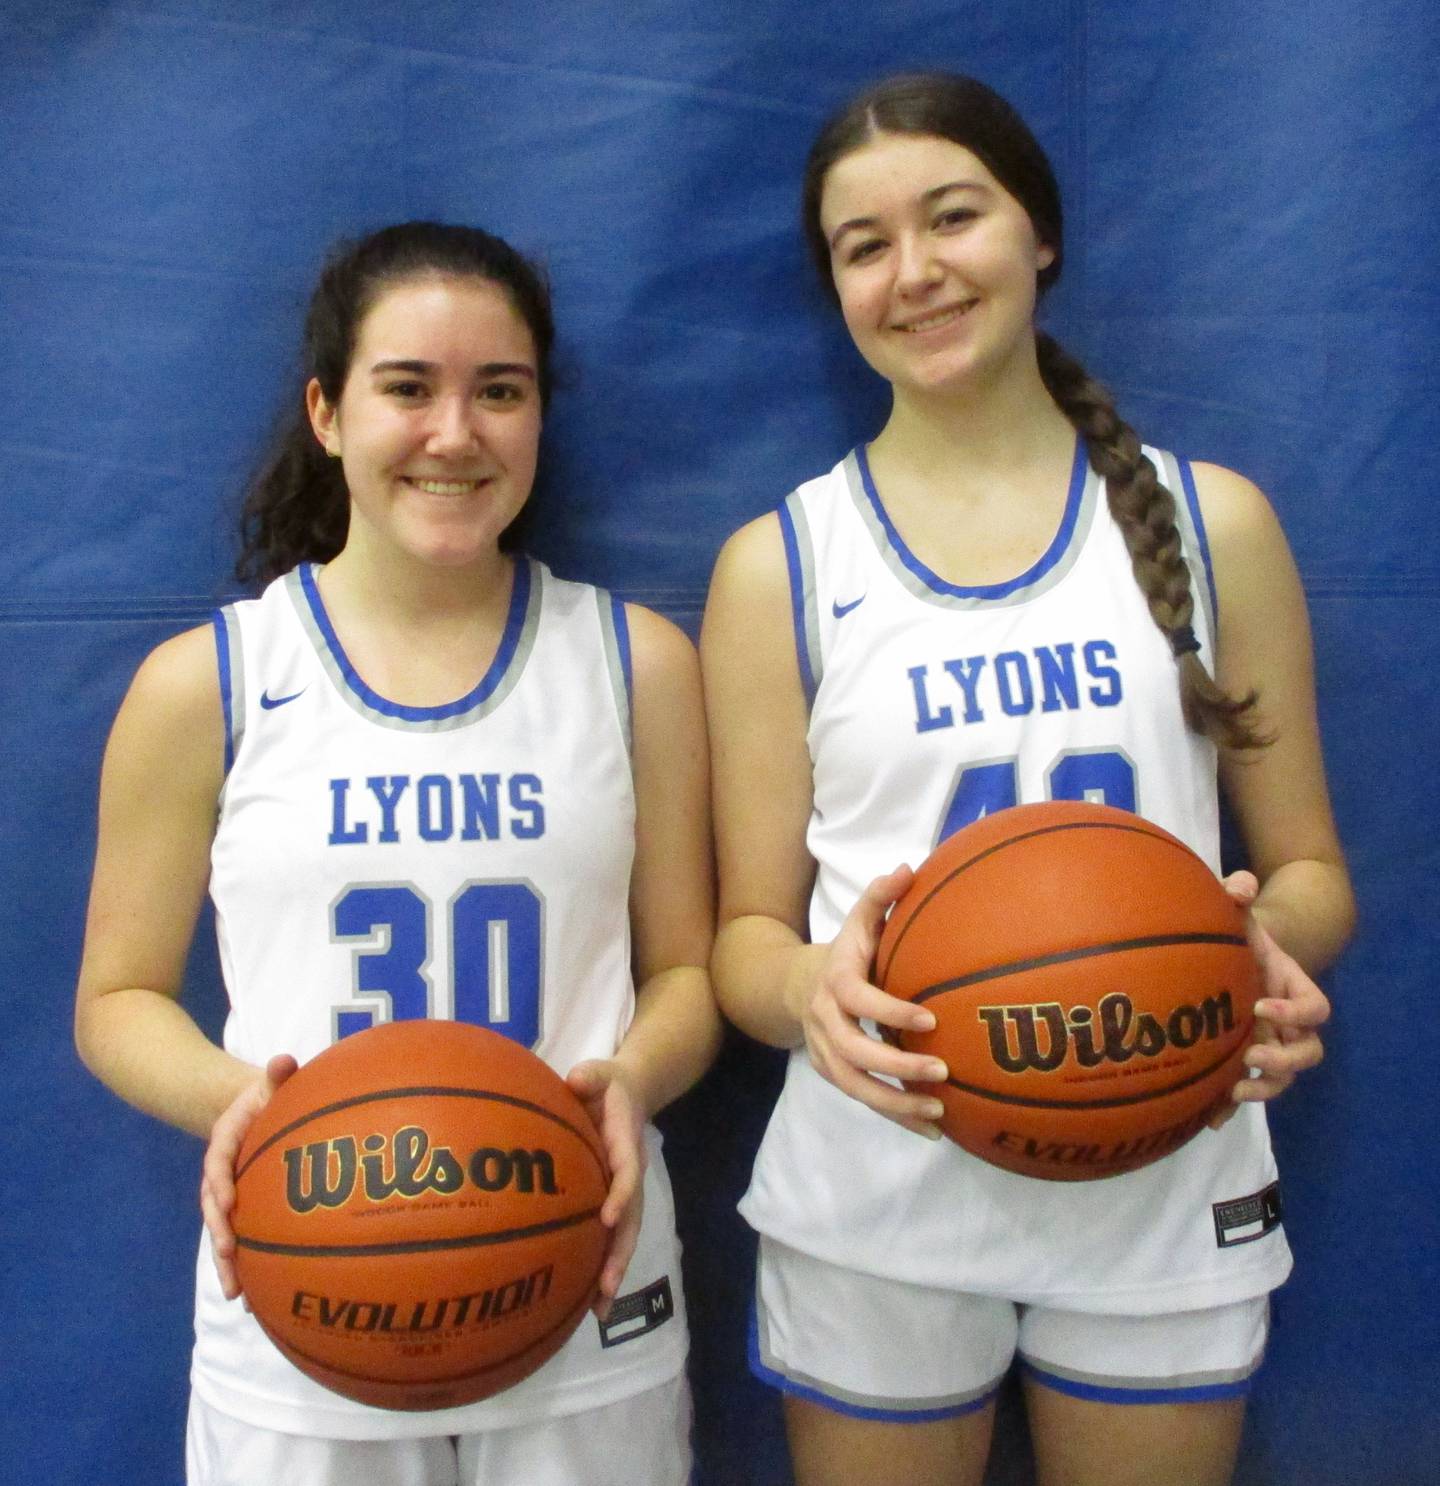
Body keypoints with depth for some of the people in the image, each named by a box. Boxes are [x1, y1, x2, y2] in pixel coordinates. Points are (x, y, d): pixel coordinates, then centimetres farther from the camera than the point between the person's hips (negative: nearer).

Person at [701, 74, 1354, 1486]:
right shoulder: (777, 565, -2)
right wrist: (812, 987, -24)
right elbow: (745, 932, -2)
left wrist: (1269, 938, -17)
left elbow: (1309, 867, 5)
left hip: (1167, 1180, 2)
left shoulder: (1212, 521, 2)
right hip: (878, 1194, -1)